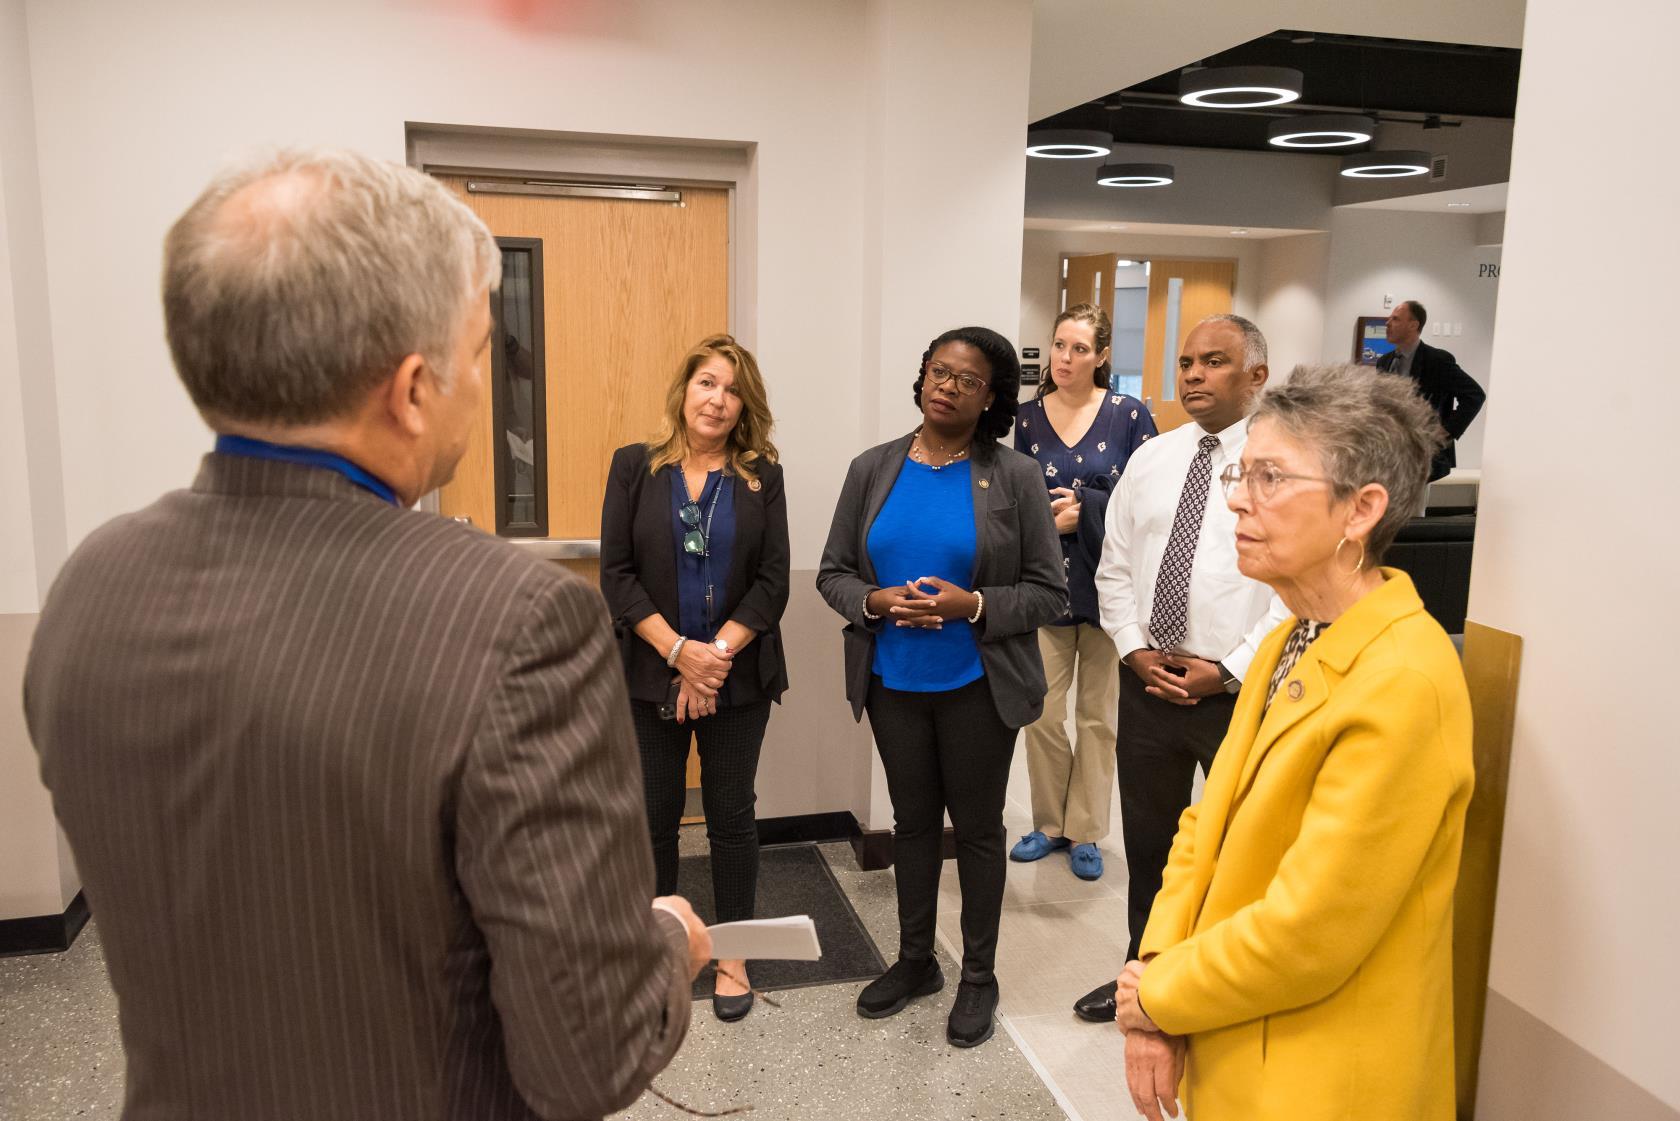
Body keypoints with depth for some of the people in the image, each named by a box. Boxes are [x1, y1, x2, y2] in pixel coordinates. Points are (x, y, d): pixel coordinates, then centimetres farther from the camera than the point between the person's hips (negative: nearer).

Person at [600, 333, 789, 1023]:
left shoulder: (762, 475, 1)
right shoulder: (635, 467, 0)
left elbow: (772, 580, -4)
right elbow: (616, 573, -6)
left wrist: (719, 653, -15)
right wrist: (679, 651, -15)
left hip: (738, 677, 0)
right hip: (650, 674, 0)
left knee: (732, 815, 10)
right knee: (654, 816, 10)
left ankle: (731, 955, 27)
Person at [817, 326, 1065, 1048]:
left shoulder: (1015, 478, -8)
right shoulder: (872, 470, 1)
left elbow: (1048, 592, -7)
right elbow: (833, 573, 4)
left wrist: (974, 605, -22)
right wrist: (876, 602, -16)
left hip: (977, 687, -3)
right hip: (893, 683, 3)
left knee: (977, 826, 11)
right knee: (913, 821, 18)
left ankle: (979, 976, 30)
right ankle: (915, 961, 37)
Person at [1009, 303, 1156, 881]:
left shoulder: (1129, 415, -4)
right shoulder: (1028, 416, 3)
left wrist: (1085, 508, -17)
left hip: (1108, 583, -2)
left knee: (1099, 714, 9)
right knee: (1042, 713, 4)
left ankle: (1086, 832, 24)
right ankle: (1049, 823, 24)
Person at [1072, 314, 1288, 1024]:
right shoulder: (1150, 460, 7)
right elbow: (1114, 569, 10)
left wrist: (1228, 671, -15)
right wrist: (1135, 650, -2)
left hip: (1241, 692, -5)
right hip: (1148, 683, 5)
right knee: (1147, 839, 18)